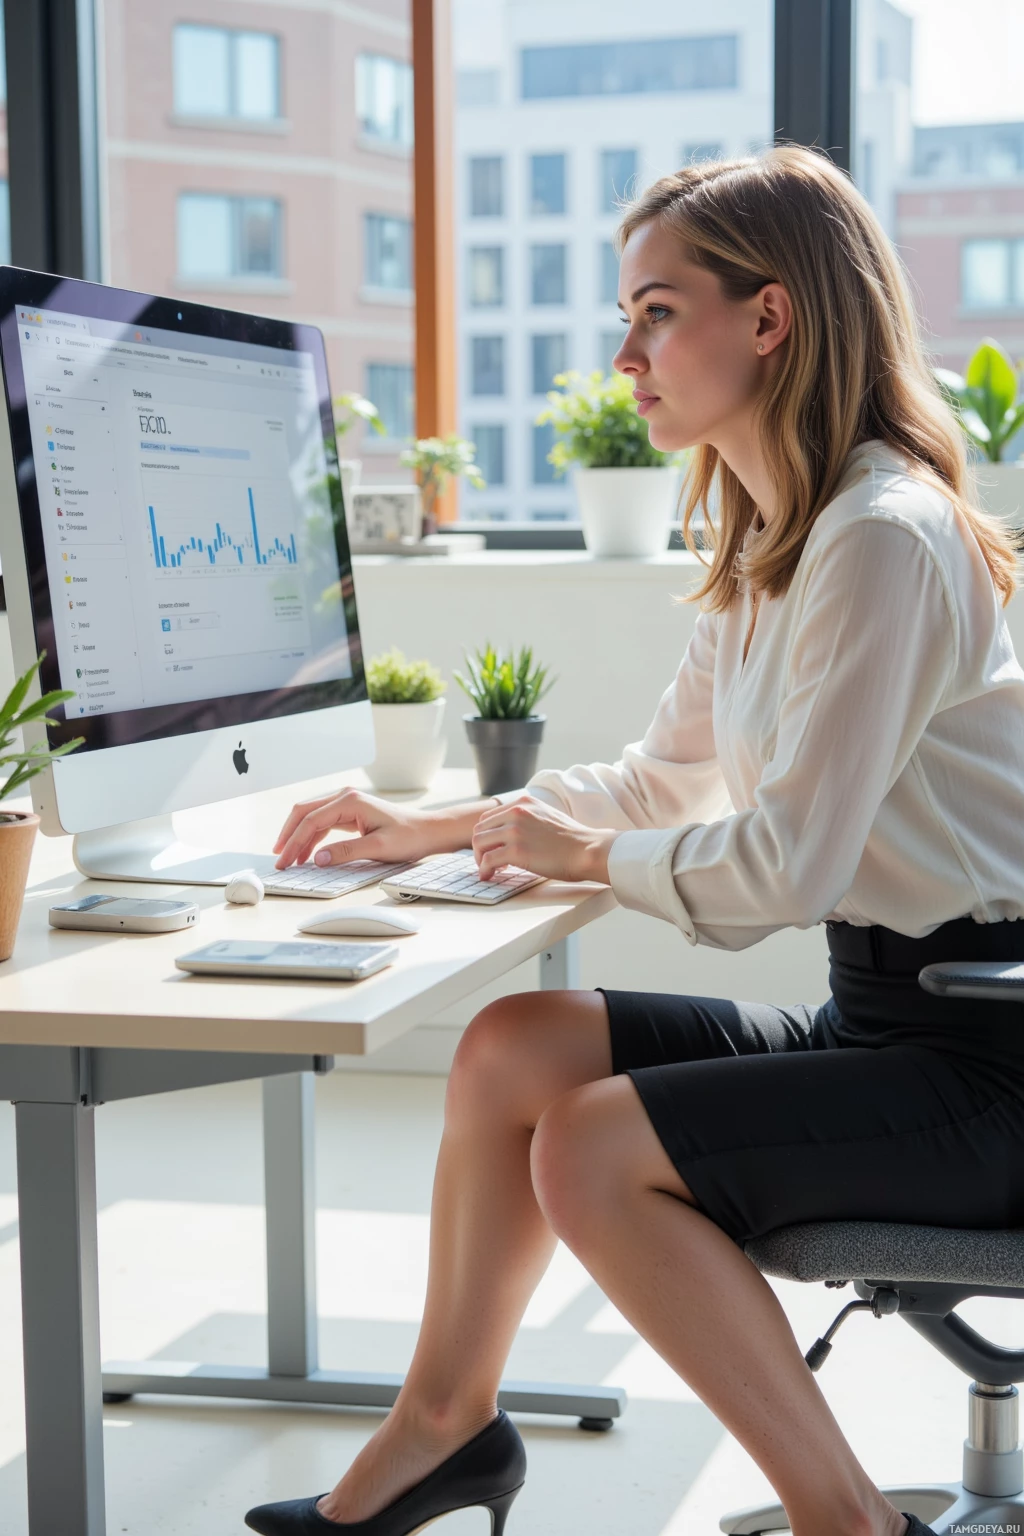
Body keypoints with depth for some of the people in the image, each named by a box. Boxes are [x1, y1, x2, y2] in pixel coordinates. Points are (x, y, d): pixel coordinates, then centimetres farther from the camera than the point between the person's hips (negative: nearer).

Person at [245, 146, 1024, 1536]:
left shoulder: (884, 539, -20)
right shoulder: (769, 546, 12)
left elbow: (784, 865, -22)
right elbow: (666, 780, 23)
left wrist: (584, 856, -5)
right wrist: (434, 830, 16)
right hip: (876, 1015, 9)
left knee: (589, 1150, -19)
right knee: (515, 1045, 1)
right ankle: (445, 1422, 16)